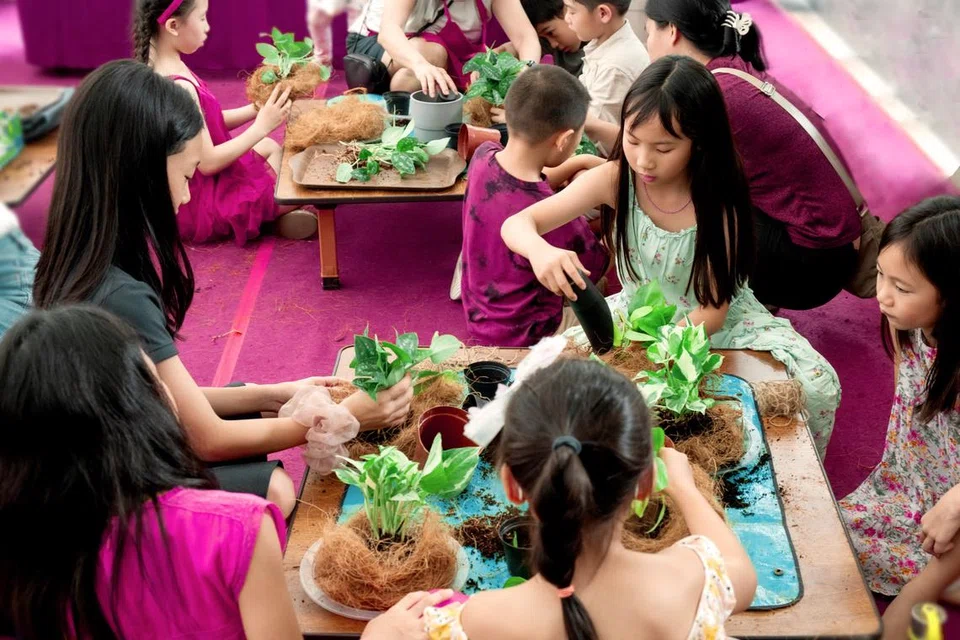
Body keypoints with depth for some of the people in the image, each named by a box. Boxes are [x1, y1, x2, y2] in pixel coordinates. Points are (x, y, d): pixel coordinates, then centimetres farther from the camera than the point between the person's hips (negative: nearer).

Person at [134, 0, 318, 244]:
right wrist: (261, 126, -23)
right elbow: (207, 163, -28)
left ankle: (273, 209, 11)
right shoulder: (179, 88, -31)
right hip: (200, 201, -10)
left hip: (193, 183, 10)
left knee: (271, 148, 25)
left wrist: (255, 110, -2)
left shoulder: (164, 68, -1)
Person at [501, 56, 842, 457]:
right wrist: (541, 251, -44)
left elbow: (713, 310, -20)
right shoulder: (615, 180, -18)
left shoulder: (719, 201, -22)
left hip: (716, 321, -2)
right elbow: (516, 224, -19)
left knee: (816, 386, -25)